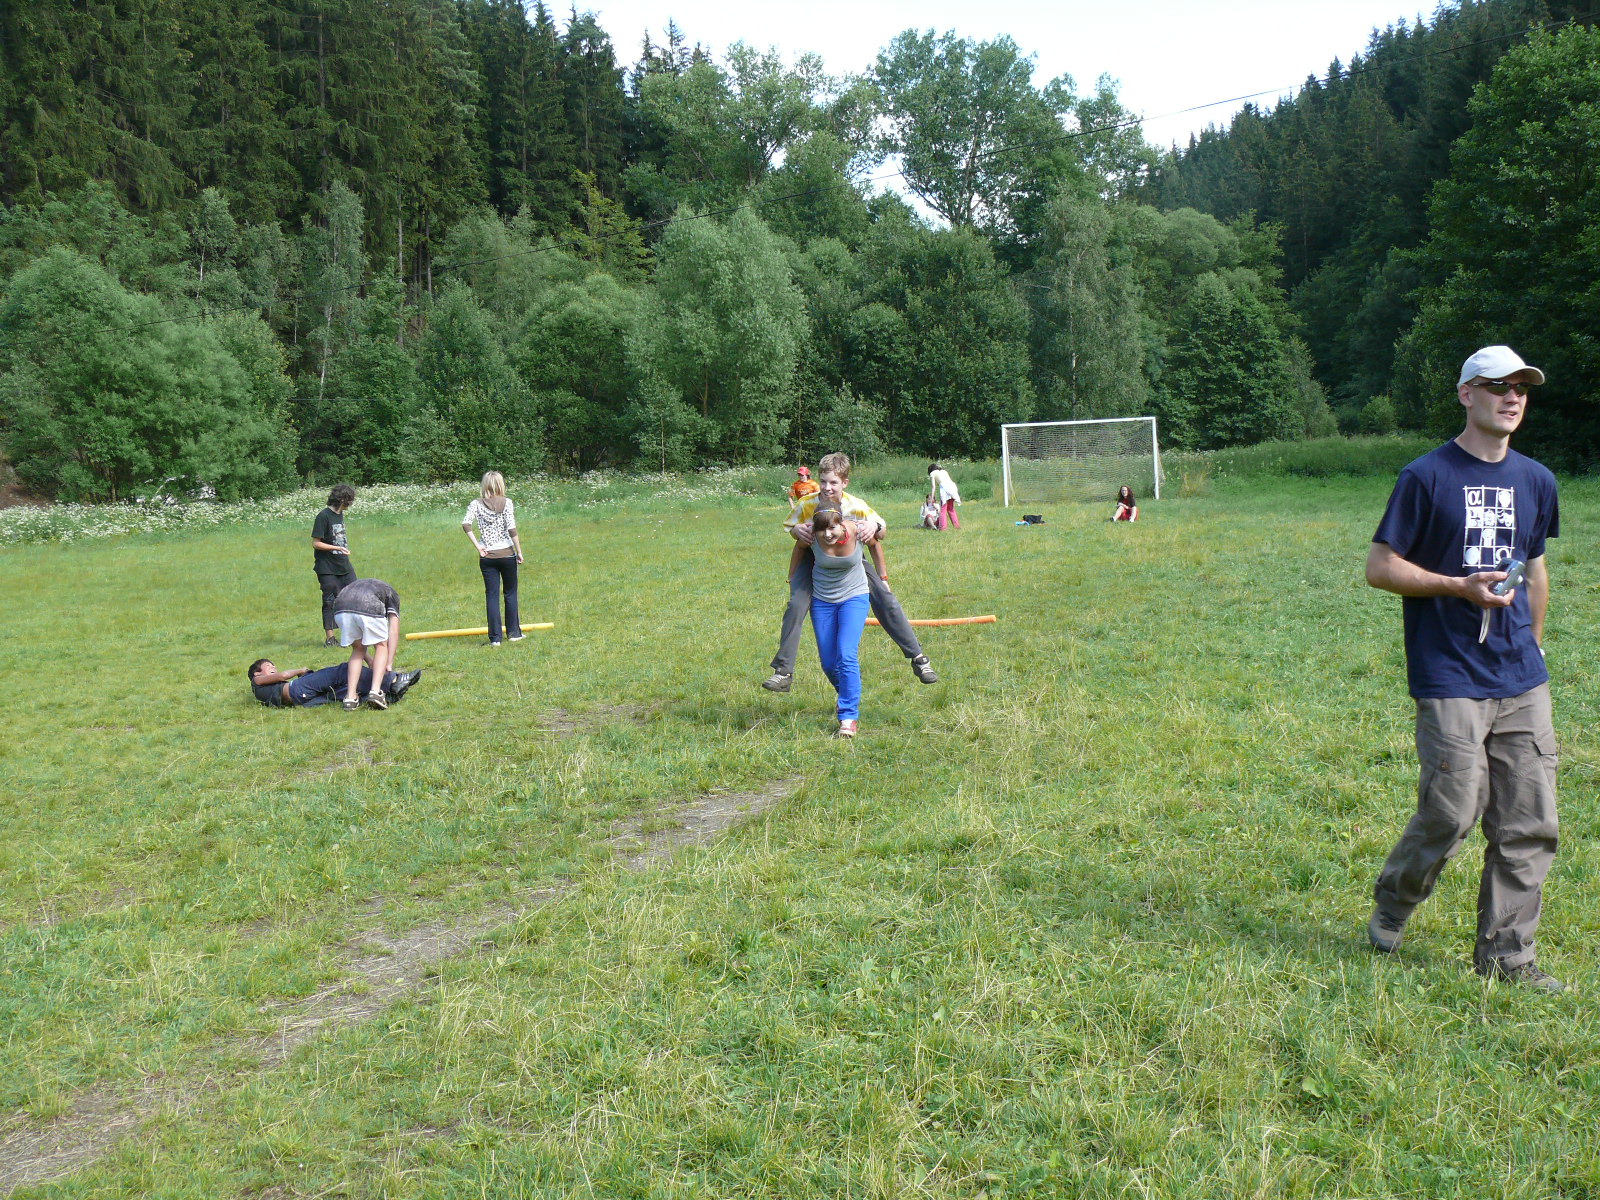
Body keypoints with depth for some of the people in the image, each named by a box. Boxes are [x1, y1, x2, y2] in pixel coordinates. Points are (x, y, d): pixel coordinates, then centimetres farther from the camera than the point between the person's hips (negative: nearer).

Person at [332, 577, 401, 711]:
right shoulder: (391, 593, 34)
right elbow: (394, 629, 19)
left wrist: (370, 661, 46)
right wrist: (389, 664, 18)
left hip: (340, 609, 4)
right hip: (370, 609, -4)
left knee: (358, 649, 25)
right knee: (381, 646, 20)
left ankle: (350, 696, 14)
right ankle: (375, 691, 1)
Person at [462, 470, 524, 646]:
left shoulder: (476, 504, 1)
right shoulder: (506, 502, -6)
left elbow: (466, 523, -13)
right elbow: (512, 529, -13)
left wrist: (478, 545, -8)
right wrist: (519, 552, -6)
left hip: (487, 557, 2)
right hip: (507, 554, -2)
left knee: (491, 595, 4)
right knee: (510, 593, 13)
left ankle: (495, 637, 4)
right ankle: (514, 632, 18)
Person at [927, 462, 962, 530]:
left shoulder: (932, 473, 15)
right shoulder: (944, 471, 32)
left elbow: (933, 486, 8)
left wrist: (931, 498, 9)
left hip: (944, 487, -6)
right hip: (952, 486, 6)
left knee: (943, 509, -3)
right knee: (951, 509, 17)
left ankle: (943, 526, -11)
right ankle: (957, 525, 14)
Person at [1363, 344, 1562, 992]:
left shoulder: (1537, 480, 13)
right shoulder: (1426, 476, -4)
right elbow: (1380, 567, -5)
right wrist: (1461, 586, -14)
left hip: (1522, 680, 6)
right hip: (1450, 678, -6)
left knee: (1529, 823, 5)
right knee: (1452, 815, -6)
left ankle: (1506, 953, 18)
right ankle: (1391, 906, 22)